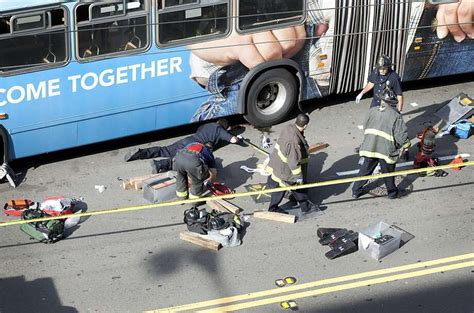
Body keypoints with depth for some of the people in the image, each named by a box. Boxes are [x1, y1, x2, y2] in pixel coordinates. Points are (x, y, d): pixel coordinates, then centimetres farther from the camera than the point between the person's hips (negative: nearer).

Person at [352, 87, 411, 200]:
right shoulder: (396, 116, -9)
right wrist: (405, 145, 9)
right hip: (385, 150, -3)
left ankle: (356, 191, 22)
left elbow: (365, 127, 12)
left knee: (365, 169, 15)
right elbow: (401, 135, -10)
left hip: (369, 148, 3)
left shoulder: (372, 111, 3)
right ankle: (392, 192, 30)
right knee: (388, 173, 14)